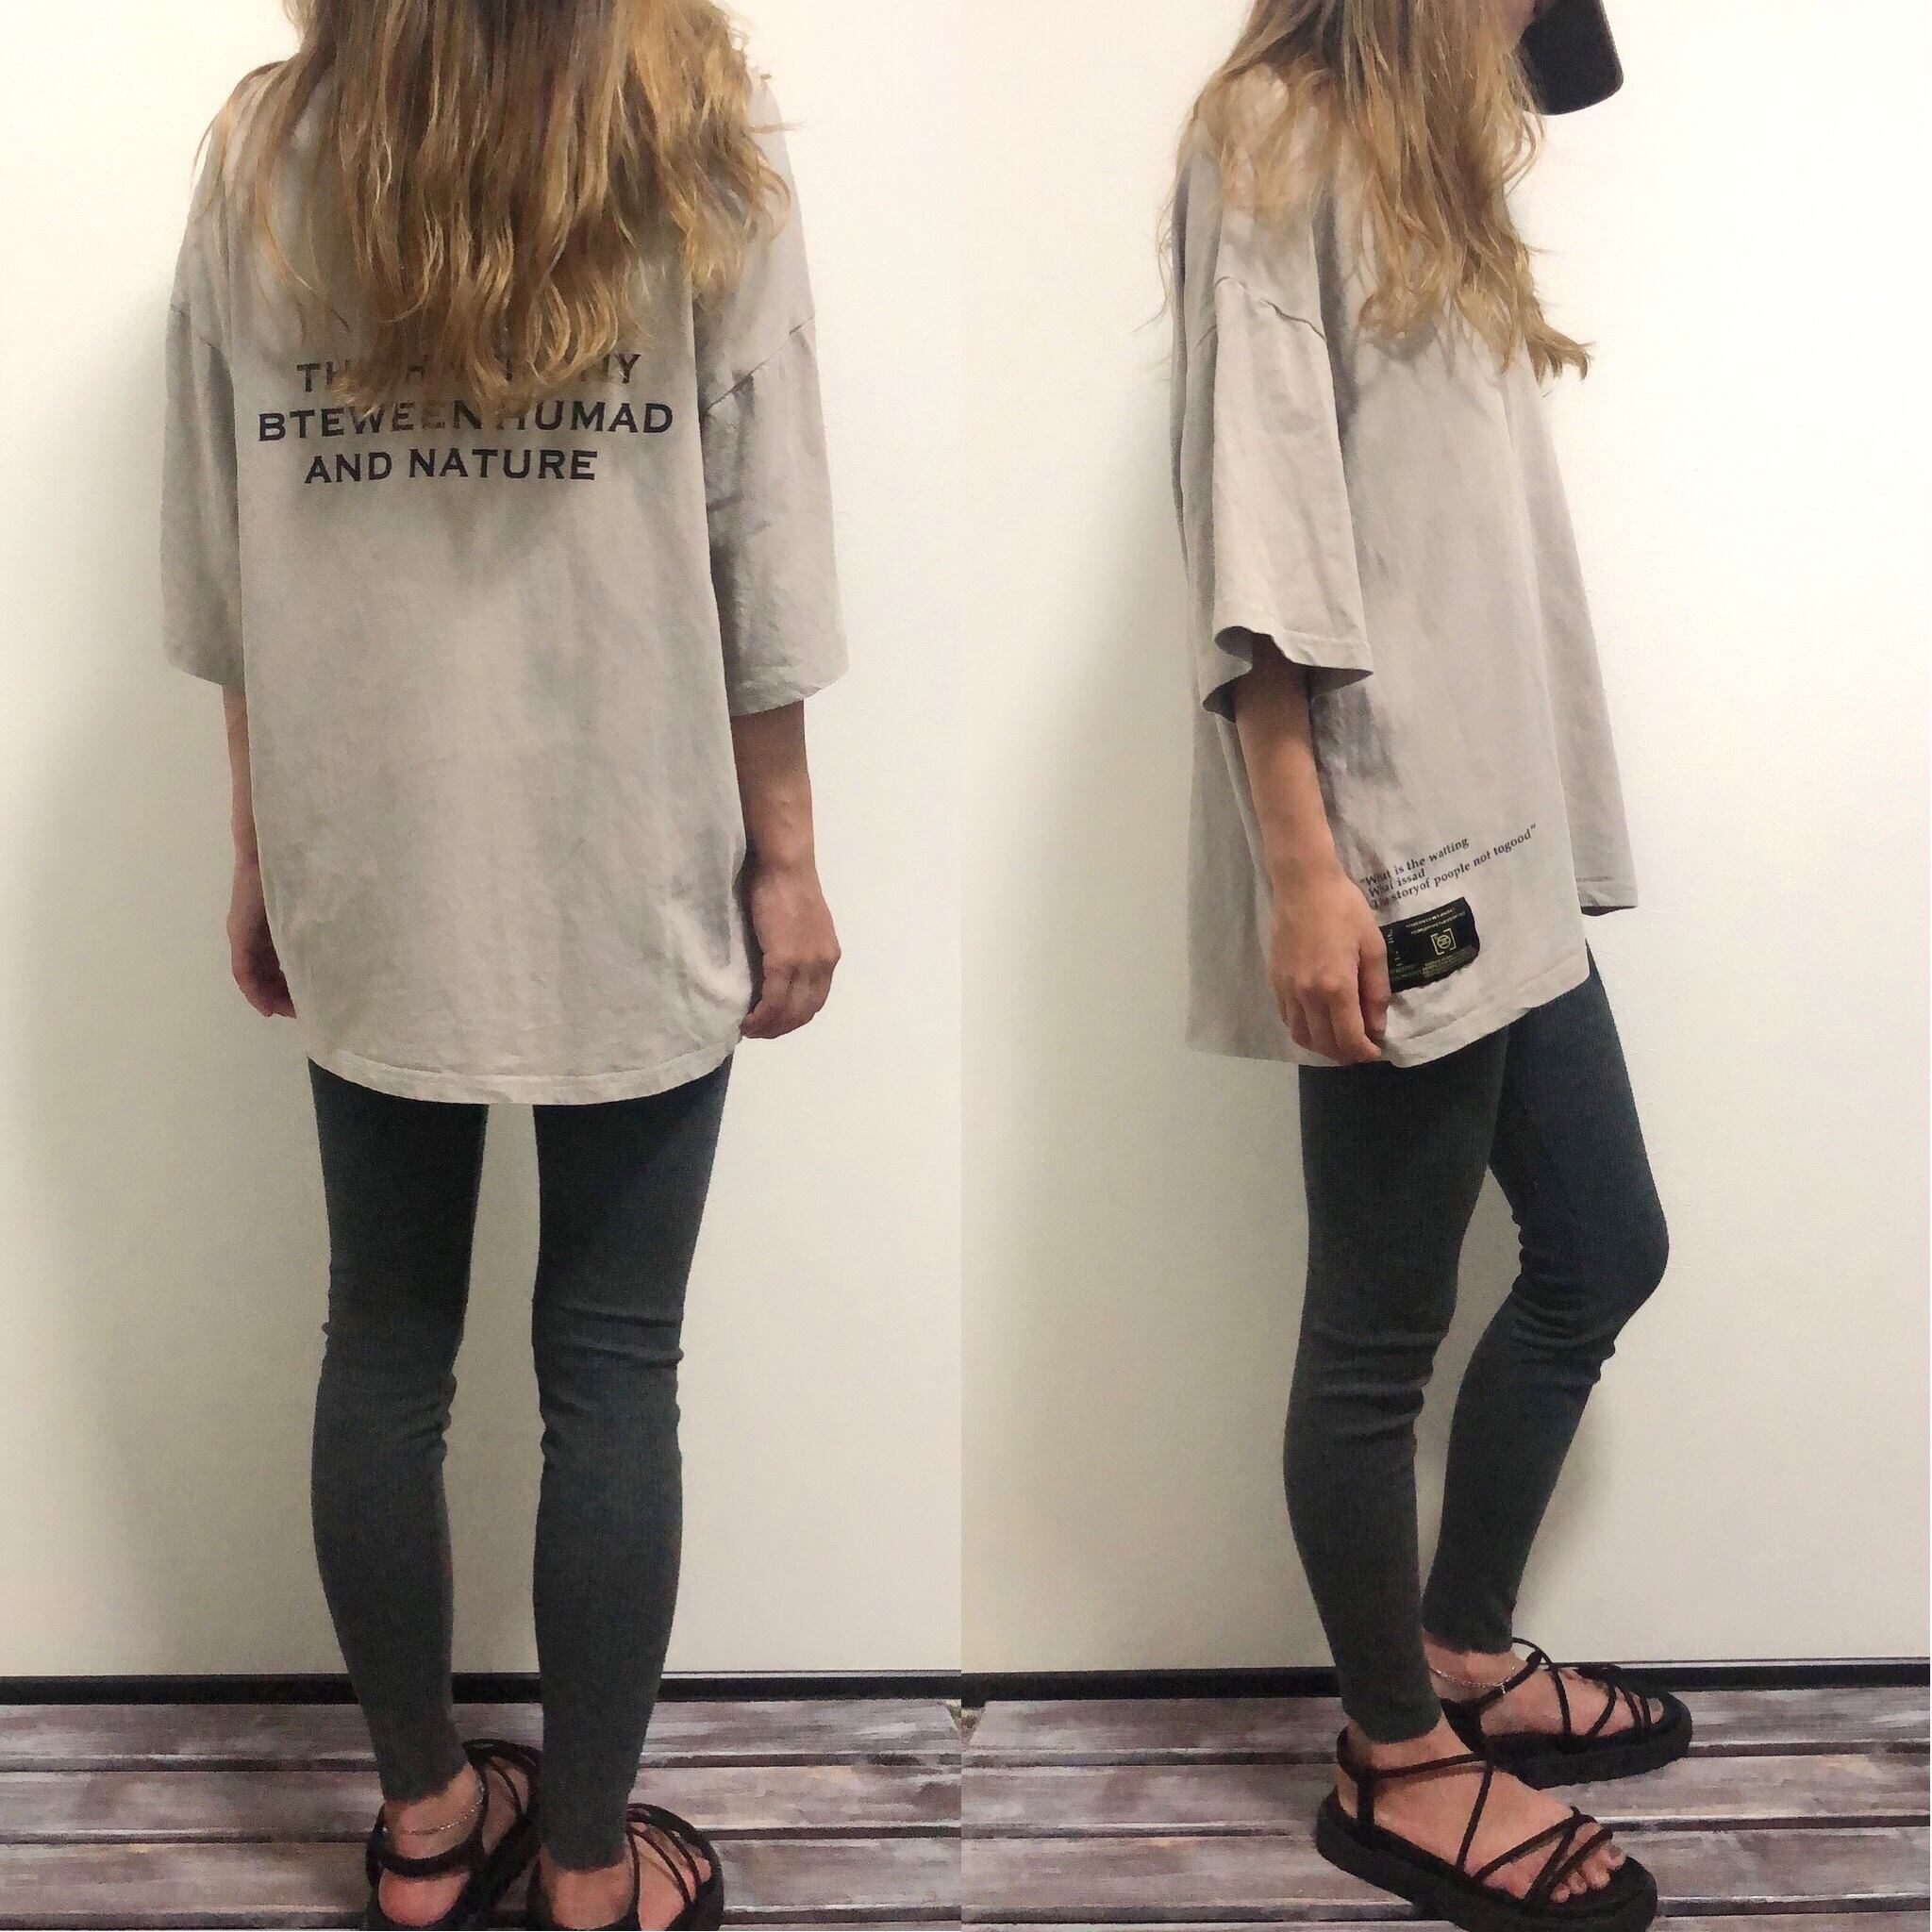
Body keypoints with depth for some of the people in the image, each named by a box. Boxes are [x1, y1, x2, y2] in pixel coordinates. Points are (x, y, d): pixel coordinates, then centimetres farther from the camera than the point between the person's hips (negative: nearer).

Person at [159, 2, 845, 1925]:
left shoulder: (262, 155, 3)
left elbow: (222, 562, 4)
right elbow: (758, 552, -6)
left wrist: (261, 850, 14)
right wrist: (784, 859, 3)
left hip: (368, 871, 3)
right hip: (629, 876, -2)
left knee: (384, 1350, 14)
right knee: (609, 1370, 7)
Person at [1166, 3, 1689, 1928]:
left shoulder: (1428, 161, 22)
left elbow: (1469, 526, 17)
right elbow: (1259, 526, -16)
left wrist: (1532, 820, 11)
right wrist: (1305, 867, -23)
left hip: (1501, 837, 10)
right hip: (1385, 858, -10)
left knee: (1601, 1250, 17)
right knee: (1380, 1324, 2)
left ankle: (1465, 1653, 33)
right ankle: (1400, 1764, 19)